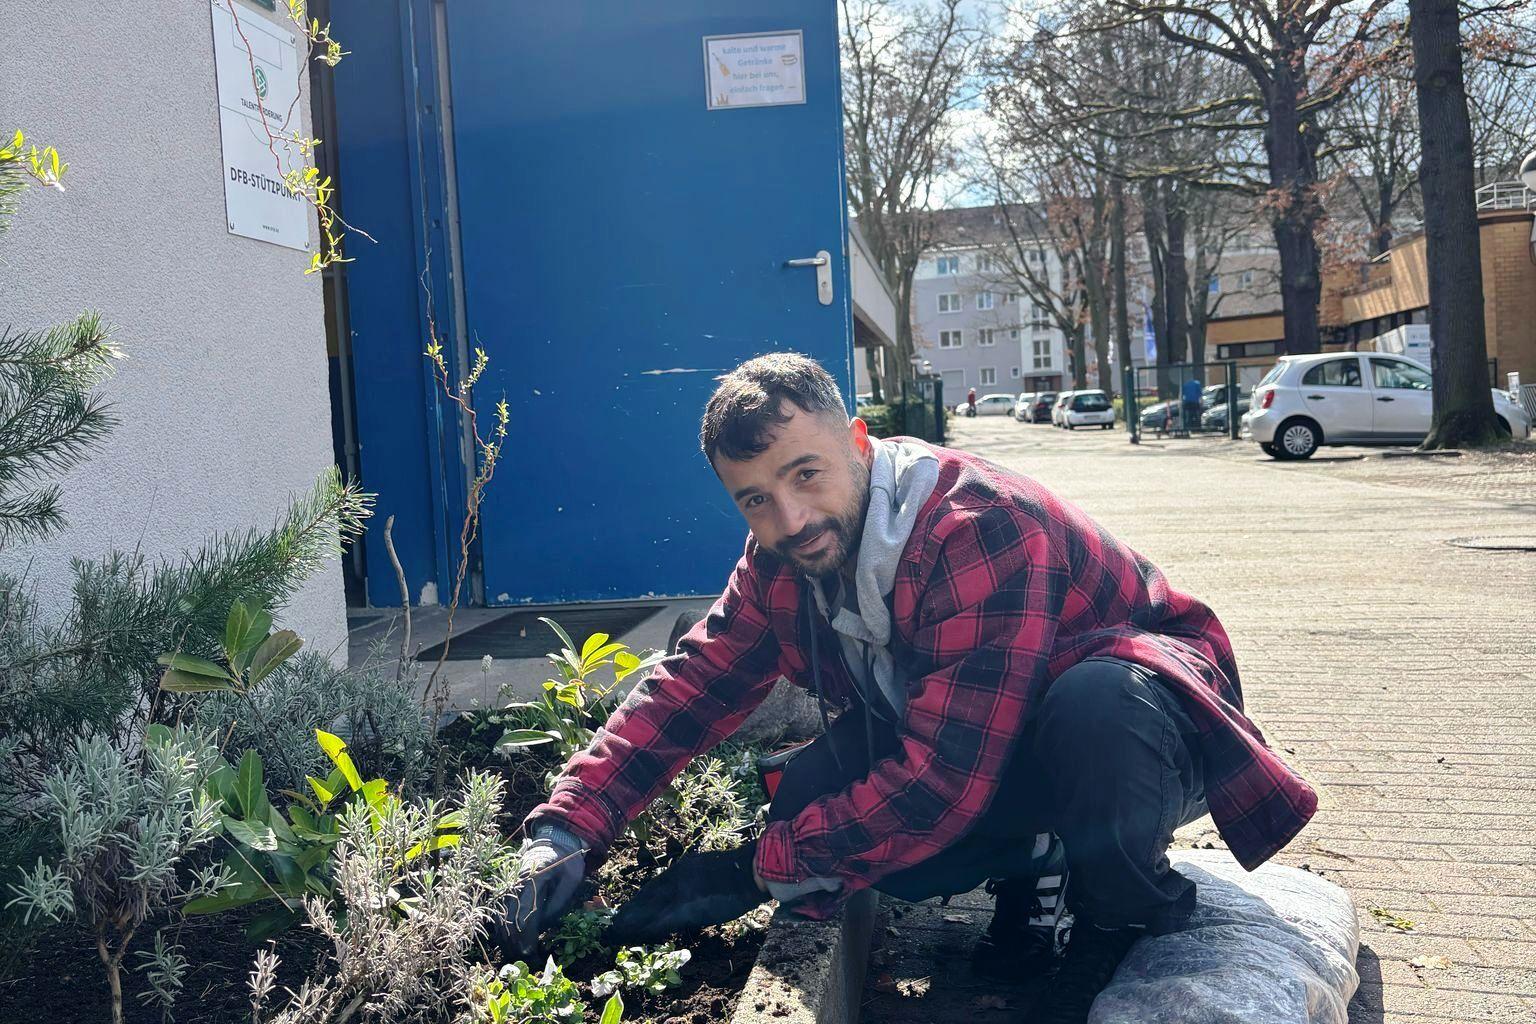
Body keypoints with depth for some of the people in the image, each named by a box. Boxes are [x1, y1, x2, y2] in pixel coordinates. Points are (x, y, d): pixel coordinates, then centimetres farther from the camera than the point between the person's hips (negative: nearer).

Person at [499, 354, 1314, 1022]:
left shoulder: (980, 529, -34)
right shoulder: (781, 565, -9)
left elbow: (942, 776, -36)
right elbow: (686, 687, -6)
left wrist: (759, 874, -29)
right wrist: (567, 829, -19)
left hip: (1139, 701, -6)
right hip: (974, 742, 6)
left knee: (1091, 706, -41)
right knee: (811, 799, -20)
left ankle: (1124, 913, -8)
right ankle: (1028, 869, 6)